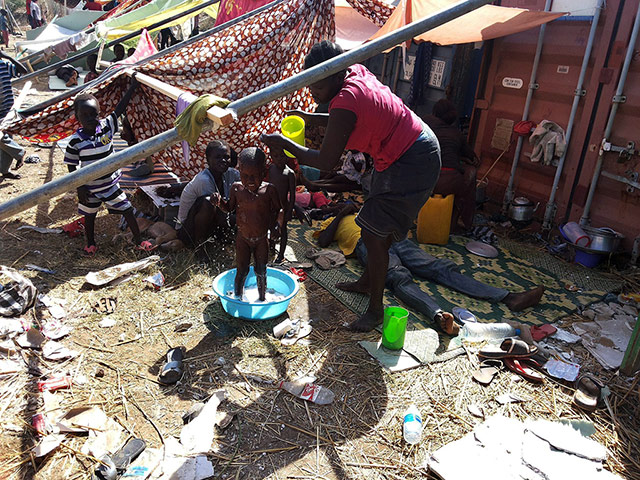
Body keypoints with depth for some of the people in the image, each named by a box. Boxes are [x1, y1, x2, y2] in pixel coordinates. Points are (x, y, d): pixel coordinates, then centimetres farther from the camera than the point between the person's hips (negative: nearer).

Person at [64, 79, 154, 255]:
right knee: (89, 215, 17)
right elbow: (71, 166, -8)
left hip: (110, 183, 2)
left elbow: (120, 108, -9)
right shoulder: (76, 140, -16)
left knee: (127, 210, 2)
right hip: (89, 187, -1)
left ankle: (138, 241, 18)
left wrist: (133, 86, -11)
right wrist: (80, 188, -13)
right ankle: (91, 244, 40)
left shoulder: (106, 126, -10)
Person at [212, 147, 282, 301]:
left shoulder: (269, 190, -14)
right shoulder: (237, 188, -10)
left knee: (261, 271, 13)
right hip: (243, 238, 0)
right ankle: (238, 298, 32)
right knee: (242, 270, 9)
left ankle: (262, 298, 34)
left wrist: (281, 216, -28)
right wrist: (219, 201, -14)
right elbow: (229, 208, 5)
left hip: (262, 239, 0)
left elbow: (277, 210, -5)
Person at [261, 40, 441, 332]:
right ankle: (367, 282, 41)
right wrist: (310, 119, 5)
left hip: (411, 163, -10)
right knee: (379, 230, 21)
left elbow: (326, 162, -26)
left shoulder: (345, 102, -29)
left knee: (374, 235, -8)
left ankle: (375, 310, 6)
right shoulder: (356, 73, -1)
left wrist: (284, 144, -16)